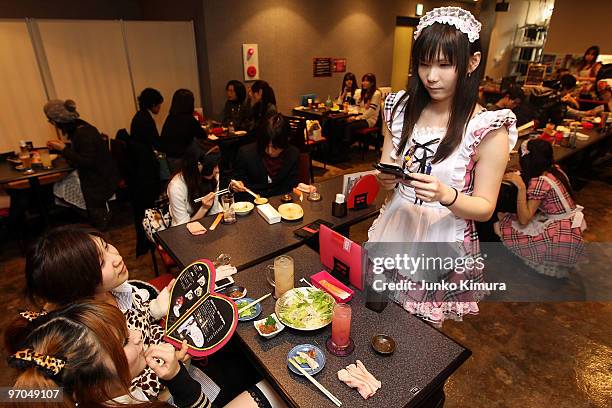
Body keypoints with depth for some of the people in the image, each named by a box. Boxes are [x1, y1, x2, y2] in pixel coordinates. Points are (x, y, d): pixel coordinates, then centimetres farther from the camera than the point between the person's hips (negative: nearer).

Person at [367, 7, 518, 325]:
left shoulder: (488, 129, -13)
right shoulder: (400, 109, 0)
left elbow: (485, 208, -8)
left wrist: (446, 196, -28)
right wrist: (386, 179, -15)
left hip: (443, 247, -3)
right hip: (394, 233, 4)